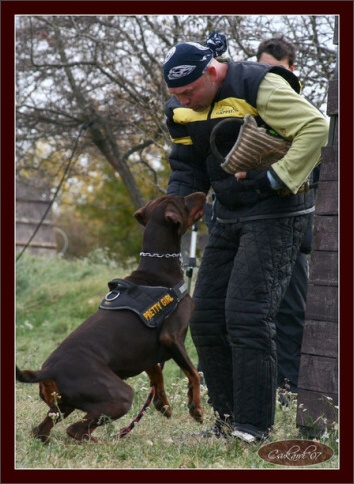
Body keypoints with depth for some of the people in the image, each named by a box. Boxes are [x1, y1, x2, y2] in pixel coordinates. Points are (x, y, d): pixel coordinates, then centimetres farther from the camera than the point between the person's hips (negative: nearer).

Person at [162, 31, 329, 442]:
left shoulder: (257, 86, -17)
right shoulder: (182, 111, 6)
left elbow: (316, 128, -22)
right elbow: (187, 170, 16)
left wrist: (276, 179, -23)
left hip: (275, 215, -8)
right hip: (228, 219, 8)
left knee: (247, 316, -16)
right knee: (206, 318, 5)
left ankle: (254, 426, -8)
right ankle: (227, 421, 16)